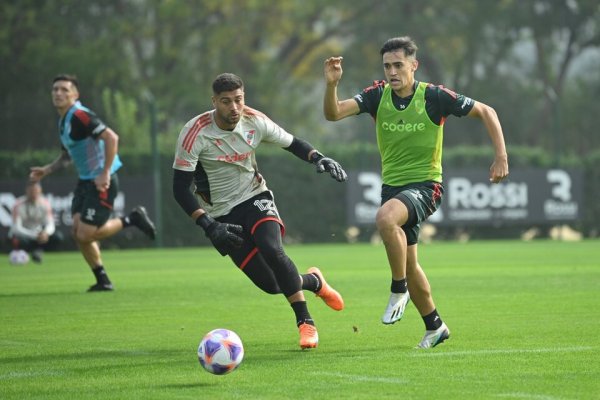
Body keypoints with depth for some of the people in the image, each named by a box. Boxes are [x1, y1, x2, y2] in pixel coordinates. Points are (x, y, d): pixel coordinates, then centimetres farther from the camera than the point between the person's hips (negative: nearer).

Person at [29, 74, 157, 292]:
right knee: (78, 232, 2)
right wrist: (46, 170, 12)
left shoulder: (80, 116, -17)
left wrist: (105, 174, -26)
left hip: (101, 183, -9)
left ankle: (132, 219, 8)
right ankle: (103, 281, 12)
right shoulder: (63, 121, 14)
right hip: (85, 182, 9)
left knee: (85, 234, -12)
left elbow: (111, 138, -26)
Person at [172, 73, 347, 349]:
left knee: (272, 250, -30)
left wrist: (319, 158, -14)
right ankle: (312, 280, 24)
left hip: (255, 197, 1)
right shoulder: (194, 134, -20)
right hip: (222, 214, -1)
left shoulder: (255, 122, -10)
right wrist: (209, 226, -24)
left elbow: (292, 143, 7)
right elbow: (180, 189, -16)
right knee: (271, 284, -11)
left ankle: (305, 323, -15)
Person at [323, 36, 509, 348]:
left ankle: (399, 290, -17)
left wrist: (501, 157, -12)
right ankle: (434, 326, 32)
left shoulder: (434, 97, -12)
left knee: (385, 218, -35)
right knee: (408, 264, 12)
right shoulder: (378, 95, -3)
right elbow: (333, 113, -13)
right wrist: (331, 85, -33)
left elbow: (485, 111, -4)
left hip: (424, 185, -6)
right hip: (391, 185, 6)